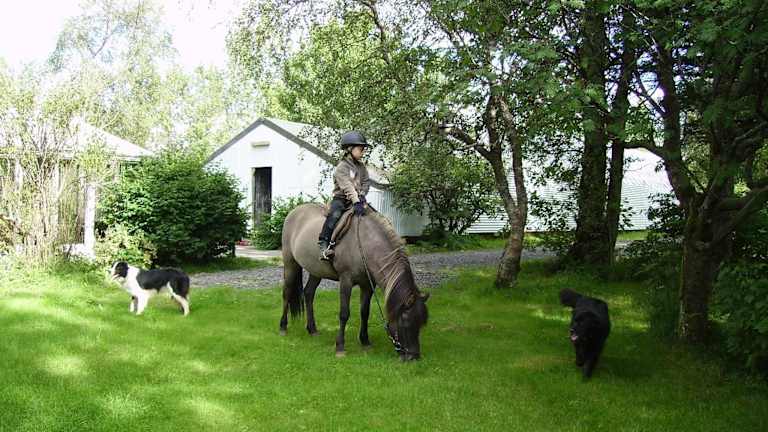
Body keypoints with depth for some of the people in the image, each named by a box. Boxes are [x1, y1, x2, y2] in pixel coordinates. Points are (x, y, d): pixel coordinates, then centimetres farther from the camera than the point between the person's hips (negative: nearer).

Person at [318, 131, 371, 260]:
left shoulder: (361, 166, 12)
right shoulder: (341, 167, -13)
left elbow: (366, 181, 12)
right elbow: (347, 187, -24)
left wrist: (362, 195, -7)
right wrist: (356, 202, -33)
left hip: (357, 199, 7)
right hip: (341, 198, -7)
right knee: (335, 215, -33)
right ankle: (324, 244, -34)